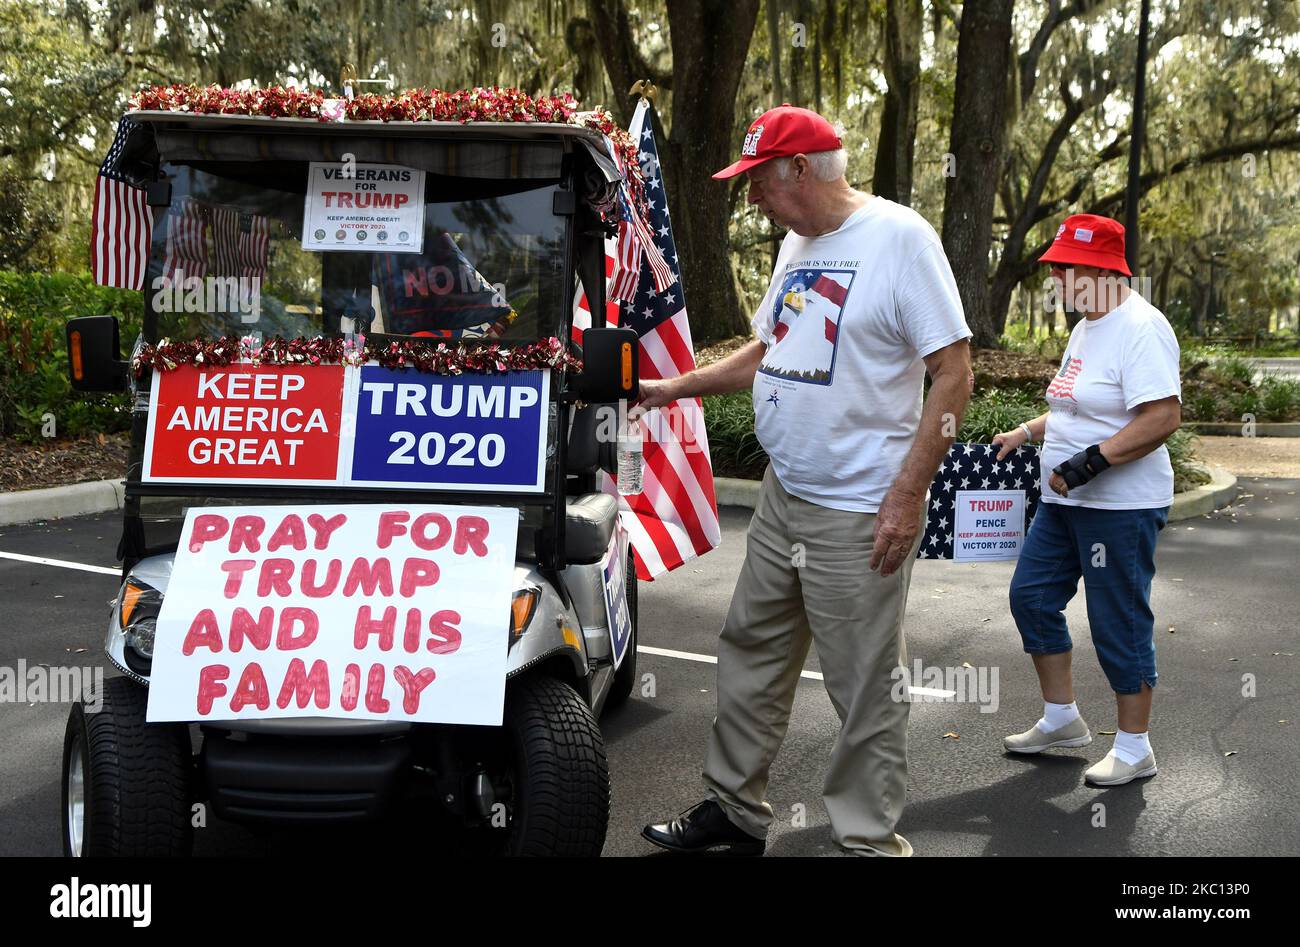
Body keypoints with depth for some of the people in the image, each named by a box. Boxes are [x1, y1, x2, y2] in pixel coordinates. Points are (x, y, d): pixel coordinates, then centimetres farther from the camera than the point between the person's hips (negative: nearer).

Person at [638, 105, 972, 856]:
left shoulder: (899, 237, -13)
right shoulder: (797, 245, 12)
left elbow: (955, 374, -16)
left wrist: (908, 494, -19)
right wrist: (673, 389, 19)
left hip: (860, 514, -8)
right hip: (784, 497, 8)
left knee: (867, 693, 1)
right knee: (751, 655, 16)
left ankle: (871, 841, 16)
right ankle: (736, 809, 32)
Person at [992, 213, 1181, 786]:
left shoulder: (1141, 329, -18)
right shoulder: (1087, 325, 13)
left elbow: (1162, 418, -26)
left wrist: (1085, 464, -28)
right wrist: (1025, 433, 14)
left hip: (1122, 507, -10)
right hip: (1066, 501, 10)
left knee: (1119, 622, -1)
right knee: (1031, 596, 13)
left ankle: (1135, 748, 15)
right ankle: (1061, 719, 28)